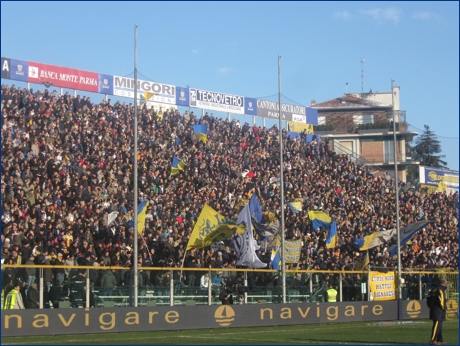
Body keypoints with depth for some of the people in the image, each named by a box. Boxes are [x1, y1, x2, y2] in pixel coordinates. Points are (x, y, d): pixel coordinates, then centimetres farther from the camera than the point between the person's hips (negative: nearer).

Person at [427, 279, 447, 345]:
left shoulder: (433, 290, 16)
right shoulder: (441, 290, -12)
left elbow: (428, 299, 16)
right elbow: (441, 300, -22)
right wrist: (443, 307, -8)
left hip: (433, 309, 10)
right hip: (438, 311, -10)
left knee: (439, 325, 16)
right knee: (437, 325, -10)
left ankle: (440, 340, 21)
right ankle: (433, 340, -12)